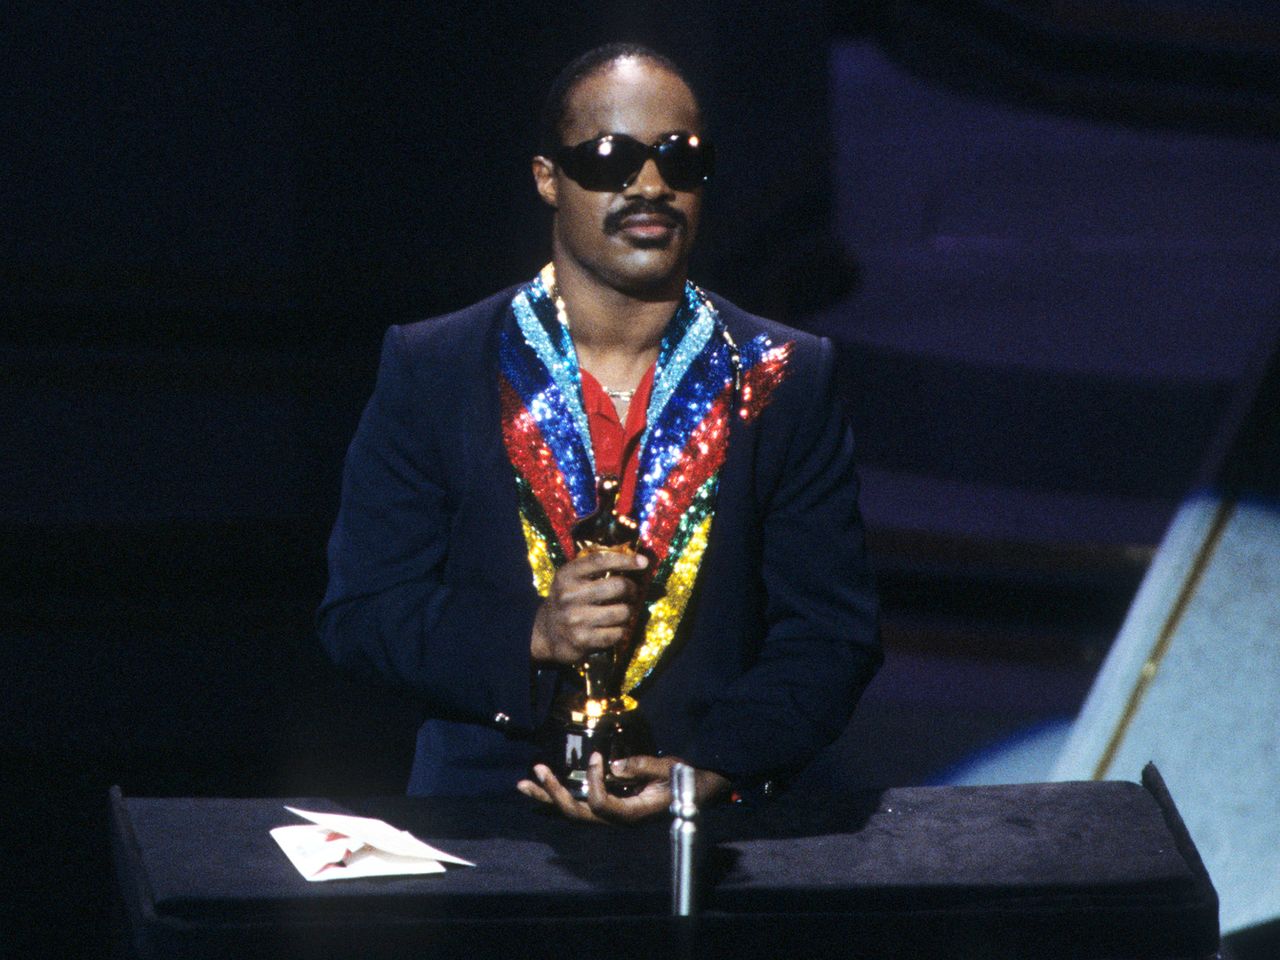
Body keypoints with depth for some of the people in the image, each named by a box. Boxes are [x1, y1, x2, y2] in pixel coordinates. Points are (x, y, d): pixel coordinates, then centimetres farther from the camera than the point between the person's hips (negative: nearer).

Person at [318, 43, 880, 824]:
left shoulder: (787, 384, 8)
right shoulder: (430, 373, 6)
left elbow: (832, 634, 5)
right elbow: (361, 612, 4)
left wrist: (712, 770, -11)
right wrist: (531, 637, -13)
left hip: (707, 824, 1)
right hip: (483, 821, 0)